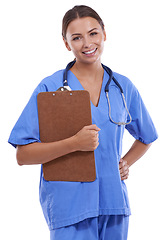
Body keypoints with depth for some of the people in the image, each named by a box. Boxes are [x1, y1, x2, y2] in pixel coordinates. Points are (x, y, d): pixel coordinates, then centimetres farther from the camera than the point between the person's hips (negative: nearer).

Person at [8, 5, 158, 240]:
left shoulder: (124, 87, 7)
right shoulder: (50, 88, -5)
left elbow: (145, 137, 23)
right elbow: (23, 155, -10)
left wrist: (126, 163, 6)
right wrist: (74, 143, -20)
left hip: (113, 202, 4)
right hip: (68, 203, -4)